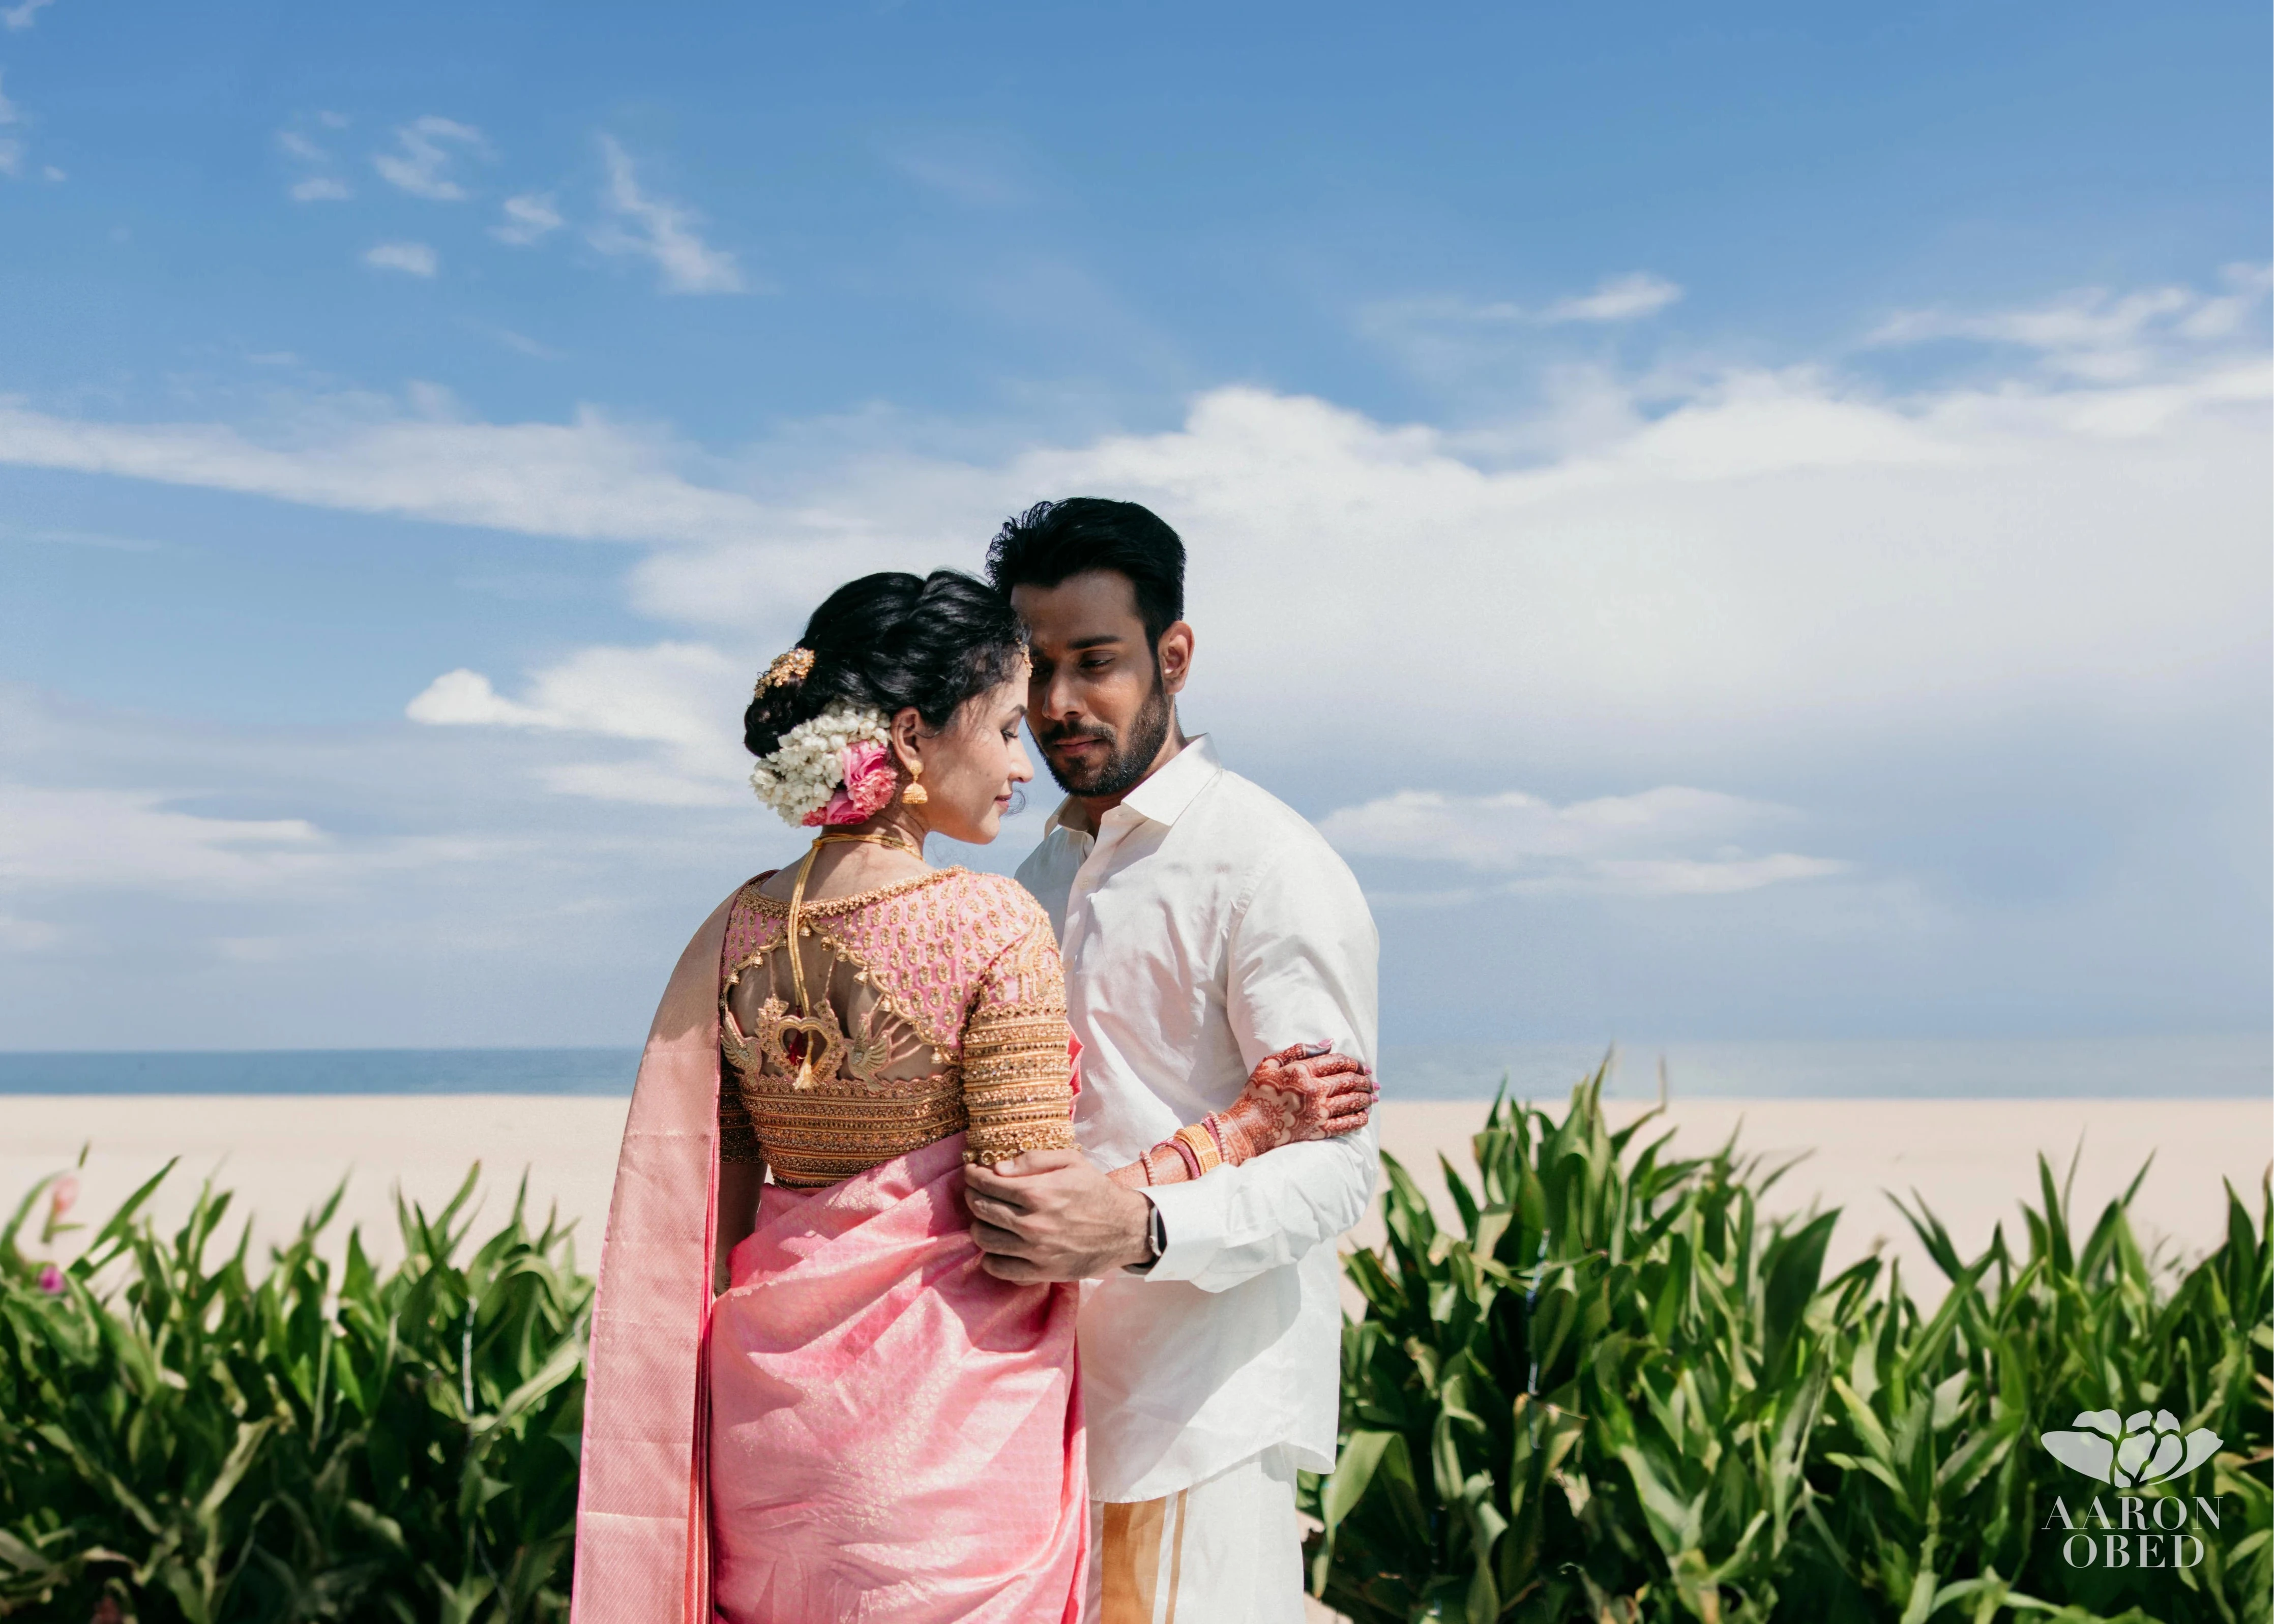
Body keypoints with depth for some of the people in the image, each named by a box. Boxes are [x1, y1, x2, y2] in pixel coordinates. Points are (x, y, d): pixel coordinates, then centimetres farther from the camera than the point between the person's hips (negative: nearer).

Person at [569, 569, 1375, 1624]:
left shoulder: (738, 930, 2)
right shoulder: (990, 925, -16)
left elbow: (687, 1226, 7)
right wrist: (1248, 1128, -7)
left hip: (768, 1424, 6)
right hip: (946, 1421, -6)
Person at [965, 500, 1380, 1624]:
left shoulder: (1271, 866, -11)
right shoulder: (1042, 874, 15)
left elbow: (1333, 1162, -17)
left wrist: (1139, 1227, -32)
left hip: (1208, 1403, -7)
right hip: (1058, 1393, 7)